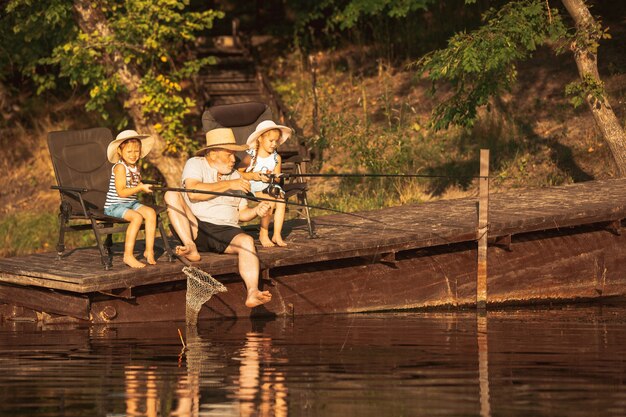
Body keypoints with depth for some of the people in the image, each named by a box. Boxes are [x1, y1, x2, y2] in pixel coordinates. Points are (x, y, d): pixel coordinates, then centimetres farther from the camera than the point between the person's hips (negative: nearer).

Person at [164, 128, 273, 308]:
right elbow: (193, 192, -18)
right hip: (195, 229, -3)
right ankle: (191, 248, -35)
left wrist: (256, 211, -5)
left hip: (226, 232, 3)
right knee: (172, 195, -23)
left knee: (246, 241, -30)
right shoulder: (195, 164, 3)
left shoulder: (235, 175, 19)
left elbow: (241, 213, 18)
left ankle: (252, 292, -50)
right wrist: (228, 185, -18)